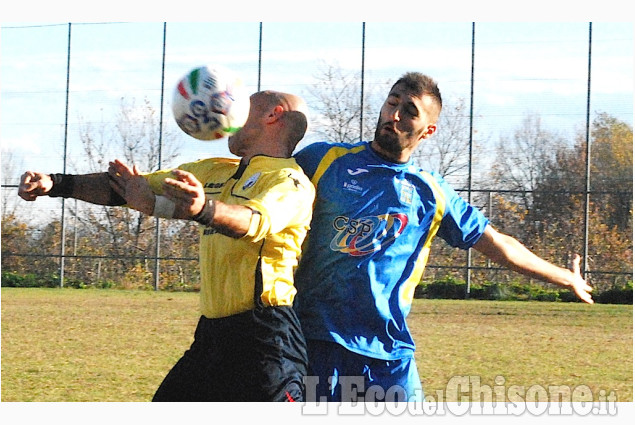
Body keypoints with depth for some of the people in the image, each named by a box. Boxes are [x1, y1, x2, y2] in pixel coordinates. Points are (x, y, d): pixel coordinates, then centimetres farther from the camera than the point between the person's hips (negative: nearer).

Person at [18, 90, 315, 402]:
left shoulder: (289, 182, -6)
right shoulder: (215, 171, 20)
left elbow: (254, 222, -27)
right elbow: (126, 187, 19)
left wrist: (202, 209, -48)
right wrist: (55, 185, 7)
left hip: (263, 339, -8)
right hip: (211, 334, 8)